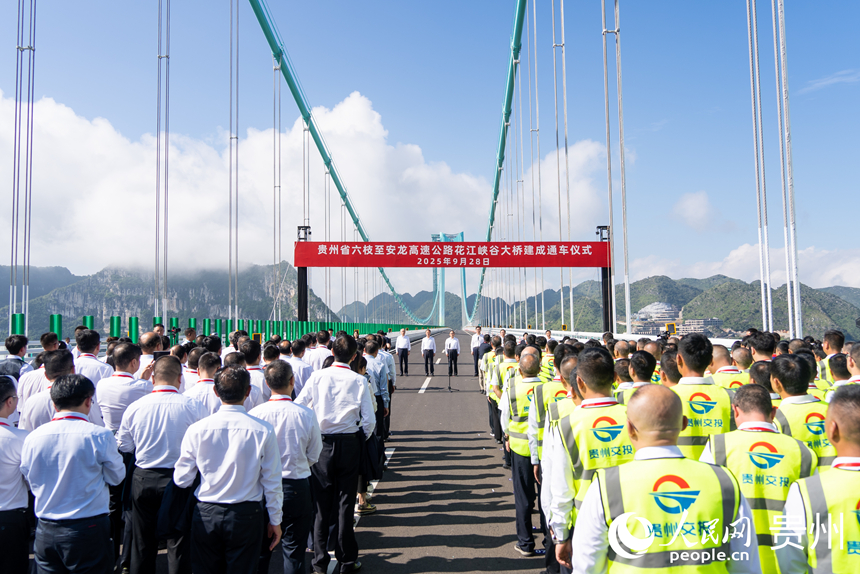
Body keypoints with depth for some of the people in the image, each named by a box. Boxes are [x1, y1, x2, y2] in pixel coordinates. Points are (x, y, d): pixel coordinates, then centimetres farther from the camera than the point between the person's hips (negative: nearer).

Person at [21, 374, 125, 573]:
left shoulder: (32, 437, -4)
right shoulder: (100, 436, -16)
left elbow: (31, 483, 8)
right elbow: (116, 477, -3)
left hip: (45, 532, 4)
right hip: (89, 530, -4)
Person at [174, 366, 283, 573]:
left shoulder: (197, 429, -8)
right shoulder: (263, 430, -12)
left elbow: (182, 480, -2)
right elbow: (272, 482, -5)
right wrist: (275, 521, 7)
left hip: (205, 515, 1)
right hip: (247, 516, -1)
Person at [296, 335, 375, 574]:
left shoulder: (317, 377, -5)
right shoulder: (359, 381, -7)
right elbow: (369, 421, -7)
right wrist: (361, 437, 12)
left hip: (321, 444, 0)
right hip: (349, 444, 0)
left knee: (320, 503, 9)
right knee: (345, 502, 8)